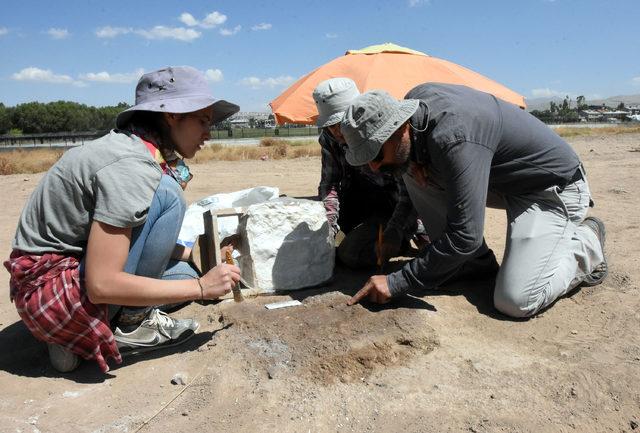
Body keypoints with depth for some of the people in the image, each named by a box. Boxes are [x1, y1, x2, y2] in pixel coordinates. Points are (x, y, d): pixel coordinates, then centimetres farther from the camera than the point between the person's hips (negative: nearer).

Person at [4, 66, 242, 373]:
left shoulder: (133, 147, 5)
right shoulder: (131, 166, -24)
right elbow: (102, 285, -28)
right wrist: (201, 287, -22)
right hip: (49, 292, -10)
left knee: (184, 274, 14)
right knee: (167, 195, -20)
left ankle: (73, 336, 9)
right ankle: (131, 325, -8)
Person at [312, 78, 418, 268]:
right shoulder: (329, 139, -5)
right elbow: (329, 183, -3)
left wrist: (395, 231, -34)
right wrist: (329, 226, -19)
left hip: (393, 208, -6)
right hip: (360, 207, 7)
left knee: (350, 253, -25)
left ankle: (413, 229, -1)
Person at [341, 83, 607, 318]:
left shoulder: (454, 139, -38)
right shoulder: (415, 100, -12)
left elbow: (465, 236, -38)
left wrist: (396, 283, -31)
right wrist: (416, 164, -12)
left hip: (555, 186, -8)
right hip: (499, 179, 8)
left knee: (515, 301, -21)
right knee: (413, 168, -9)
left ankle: (585, 242, 6)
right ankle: (475, 260, 1)